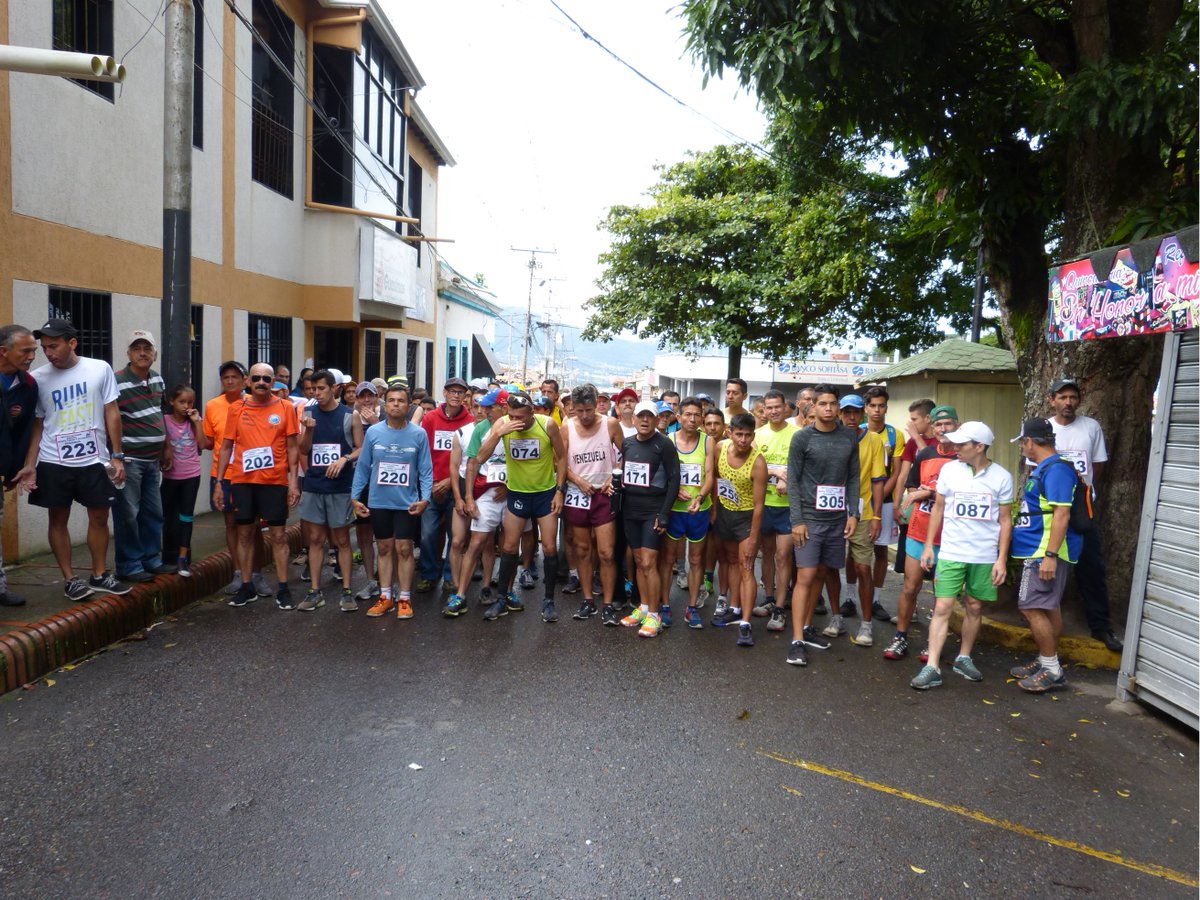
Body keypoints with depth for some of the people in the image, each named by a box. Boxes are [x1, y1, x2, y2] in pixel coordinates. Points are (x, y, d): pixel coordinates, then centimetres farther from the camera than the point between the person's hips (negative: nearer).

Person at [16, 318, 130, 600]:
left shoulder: (100, 369, -4)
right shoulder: (37, 378, -3)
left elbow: (111, 413, 0)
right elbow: (36, 425, 1)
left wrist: (117, 456, -2)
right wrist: (30, 464, -7)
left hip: (95, 460, 0)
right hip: (53, 463, 0)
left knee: (99, 517, 8)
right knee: (59, 519, 6)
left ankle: (99, 575, 22)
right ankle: (70, 579, 17)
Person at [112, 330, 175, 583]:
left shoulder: (157, 379, 11)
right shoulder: (117, 382, -14)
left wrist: (163, 449, 19)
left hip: (153, 459, 8)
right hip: (129, 460, -8)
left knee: (153, 513, 13)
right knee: (128, 514, -1)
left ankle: (151, 560, 24)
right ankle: (128, 566, 8)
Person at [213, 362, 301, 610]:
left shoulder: (285, 407, 0)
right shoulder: (237, 409, 5)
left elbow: (292, 447, 1)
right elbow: (226, 447, 8)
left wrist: (293, 481, -6)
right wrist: (218, 482, 4)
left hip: (275, 481, -2)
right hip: (242, 481, 2)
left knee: (277, 535, 2)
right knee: (245, 533, 9)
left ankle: (283, 589, 8)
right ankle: (247, 587, 20)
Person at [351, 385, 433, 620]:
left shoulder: (419, 434, -4)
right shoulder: (373, 432, -1)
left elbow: (425, 470, -2)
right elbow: (362, 467, 4)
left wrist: (425, 498, -12)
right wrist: (355, 496, 1)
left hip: (407, 502, -2)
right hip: (378, 502, 2)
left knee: (404, 549, 4)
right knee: (384, 548, 12)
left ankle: (404, 598, 15)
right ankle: (385, 597, 22)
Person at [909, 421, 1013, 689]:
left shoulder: (1001, 477, -4)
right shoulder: (949, 470, -2)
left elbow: (1005, 521, 1)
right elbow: (938, 509, 6)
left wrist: (1002, 559, -3)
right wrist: (928, 545, 3)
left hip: (985, 556, 0)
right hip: (950, 553, 0)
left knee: (974, 607, 11)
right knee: (942, 608, -4)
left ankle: (964, 658, 29)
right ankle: (932, 668, -3)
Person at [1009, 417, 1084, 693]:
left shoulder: (1056, 470, -18)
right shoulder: (1043, 468, 14)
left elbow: (1061, 514, -23)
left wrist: (1050, 555, -26)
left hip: (1045, 552, -10)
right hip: (1038, 551, 10)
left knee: (1031, 608, -8)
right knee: (1048, 608, 16)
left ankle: (1052, 672, 0)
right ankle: (1046, 662, 25)